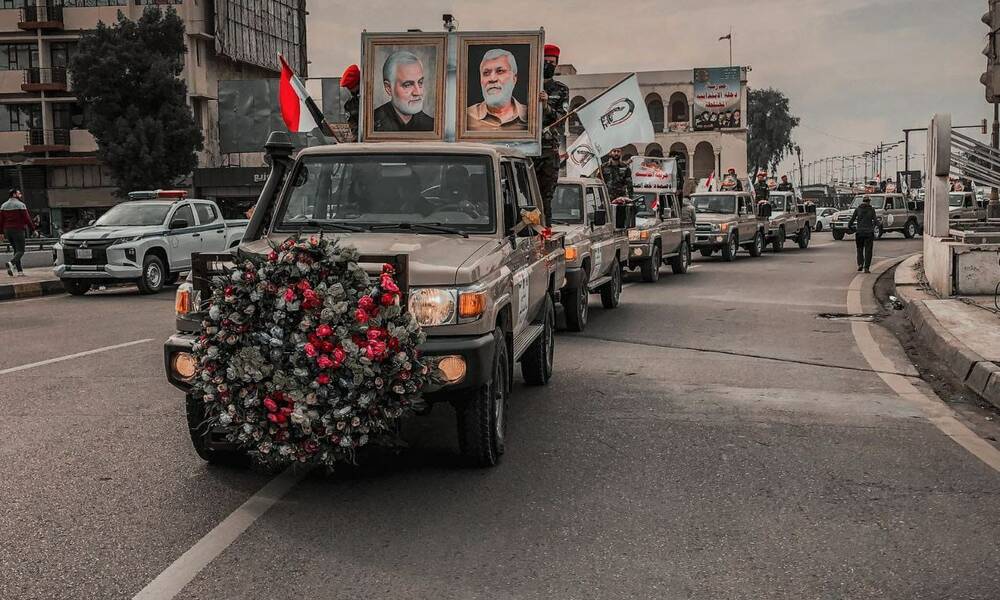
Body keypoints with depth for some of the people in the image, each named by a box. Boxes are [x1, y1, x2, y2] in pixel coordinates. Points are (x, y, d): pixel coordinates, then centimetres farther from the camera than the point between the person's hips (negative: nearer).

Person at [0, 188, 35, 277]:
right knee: (20, 251, -6)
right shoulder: (20, 205, -7)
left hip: (7, 230, 6)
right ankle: (11, 263, -33)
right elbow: (27, 218, -10)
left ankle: (20, 271, 8)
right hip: (18, 230, -6)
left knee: (16, 250, 13)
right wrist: (33, 229, -4)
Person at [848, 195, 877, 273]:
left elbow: (852, 219, 0)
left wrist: (849, 226, 17)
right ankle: (866, 267, -2)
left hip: (859, 232, 1)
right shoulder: (872, 210, -1)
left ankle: (860, 264, -4)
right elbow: (876, 221, -5)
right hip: (869, 232, -1)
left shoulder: (857, 209, 1)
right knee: (868, 250, 5)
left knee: (860, 249, 15)